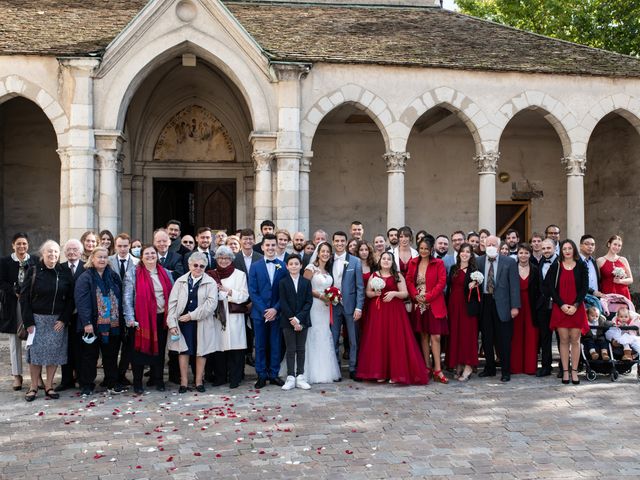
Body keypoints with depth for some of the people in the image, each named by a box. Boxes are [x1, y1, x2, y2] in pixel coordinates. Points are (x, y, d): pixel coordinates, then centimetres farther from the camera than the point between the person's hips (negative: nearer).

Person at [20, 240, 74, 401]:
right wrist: (28, 322, -9)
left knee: (54, 352, 4)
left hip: (58, 320, 1)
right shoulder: (33, 271, -2)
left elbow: (70, 298, 3)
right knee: (35, 351, 0)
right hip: (37, 319, -1)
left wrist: (64, 319, -6)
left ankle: (49, 386, 15)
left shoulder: (65, 273, 2)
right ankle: (34, 387, 12)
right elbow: (24, 297, -3)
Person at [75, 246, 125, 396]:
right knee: (90, 356, 5)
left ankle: (112, 384, 20)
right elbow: (81, 301, -13)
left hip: (112, 324, 4)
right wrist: (87, 322, -20)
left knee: (111, 355, 11)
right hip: (93, 325, -4)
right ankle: (87, 386, 15)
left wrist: (120, 319, 6)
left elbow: (120, 298, 13)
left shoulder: (113, 277, 10)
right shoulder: (85, 278, -5)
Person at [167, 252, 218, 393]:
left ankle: (199, 381, 15)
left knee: (201, 351, 5)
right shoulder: (180, 281, 6)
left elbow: (211, 303, -11)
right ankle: (184, 382, 8)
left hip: (202, 322, -1)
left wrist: (192, 315, -14)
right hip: (183, 322, 1)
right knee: (183, 350, 2)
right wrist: (172, 323, -6)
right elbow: (172, 303, 3)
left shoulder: (210, 282, 0)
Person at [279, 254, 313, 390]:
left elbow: (309, 302, -2)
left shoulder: (306, 282, 5)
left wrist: (298, 318, -12)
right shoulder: (283, 282, 1)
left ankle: (300, 377, 9)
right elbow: (283, 303, -4)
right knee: (291, 349, 0)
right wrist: (292, 320, -12)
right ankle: (290, 378, 4)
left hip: (302, 321, 2)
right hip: (288, 321, -1)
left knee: (301, 349, 5)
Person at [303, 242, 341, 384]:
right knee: (314, 337, -4)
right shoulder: (311, 268, -5)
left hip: (326, 307, 7)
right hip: (314, 307, -6)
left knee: (325, 338, 6)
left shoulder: (328, 271, 16)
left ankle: (325, 371, 12)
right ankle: (314, 373, 2)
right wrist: (321, 296, -16)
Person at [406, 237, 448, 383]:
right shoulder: (413, 263, 9)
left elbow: (442, 282, -7)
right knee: (423, 335, 9)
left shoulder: (438, 263, 0)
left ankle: (437, 370, -5)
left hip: (434, 304, -3)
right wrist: (416, 296, -9)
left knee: (435, 336, -7)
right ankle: (427, 367, 16)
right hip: (418, 304, 3)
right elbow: (409, 281, 6)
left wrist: (428, 297, -12)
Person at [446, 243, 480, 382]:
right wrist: (446, 306, 7)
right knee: (455, 334, 6)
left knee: (468, 333, -5)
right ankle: (458, 365, 14)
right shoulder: (453, 269, 12)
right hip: (454, 305, 4)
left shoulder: (474, 270, 0)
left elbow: (478, 289, 2)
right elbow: (449, 287, 12)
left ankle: (468, 366, -3)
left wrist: (474, 286, -20)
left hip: (468, 306, -4)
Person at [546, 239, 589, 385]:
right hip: (560, 308, 0)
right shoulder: (555, 266, 5)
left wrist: (575, 305, -9)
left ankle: (574, 371, 5)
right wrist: (561, 304, -9)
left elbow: (585, 288, 1)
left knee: (575, 340, 0)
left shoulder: (581, 267, 5)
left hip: (577, 308, 0)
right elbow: (550, 287, 1)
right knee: (564, 340, 1)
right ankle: (565, 371, 4)